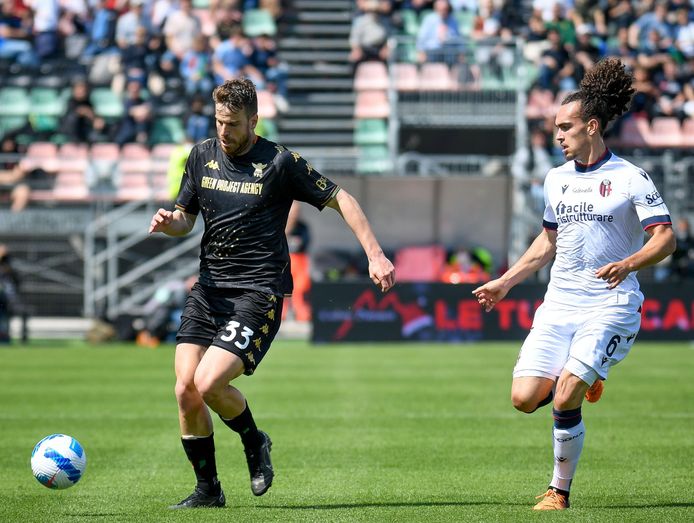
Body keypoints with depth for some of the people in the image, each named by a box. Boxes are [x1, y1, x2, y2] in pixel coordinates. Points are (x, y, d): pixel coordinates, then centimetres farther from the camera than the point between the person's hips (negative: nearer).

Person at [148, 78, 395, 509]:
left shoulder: (280, 163, -7)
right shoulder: (202, 157, 8)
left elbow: (340, 199, -2)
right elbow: (186, 219, 17)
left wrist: (375, 255, -9)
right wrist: (169, 223, -8)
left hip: (258, 294, -5)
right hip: (209, 288, 5)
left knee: (208, 384, -20)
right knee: (185, 390, -6)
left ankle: (255, 444, 11)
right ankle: (208, 489, 11)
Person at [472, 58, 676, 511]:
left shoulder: (630, 178, -6)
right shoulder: (556, 178, 13)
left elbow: (665, 237, -10)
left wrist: (628, 264, -28)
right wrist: (505, 282, 21)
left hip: (610, 307, -6)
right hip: (560, 304, 6)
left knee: (565, 399, -19)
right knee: (524, 398, -8)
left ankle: (560, 489, 1)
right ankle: (582, 381, 24)